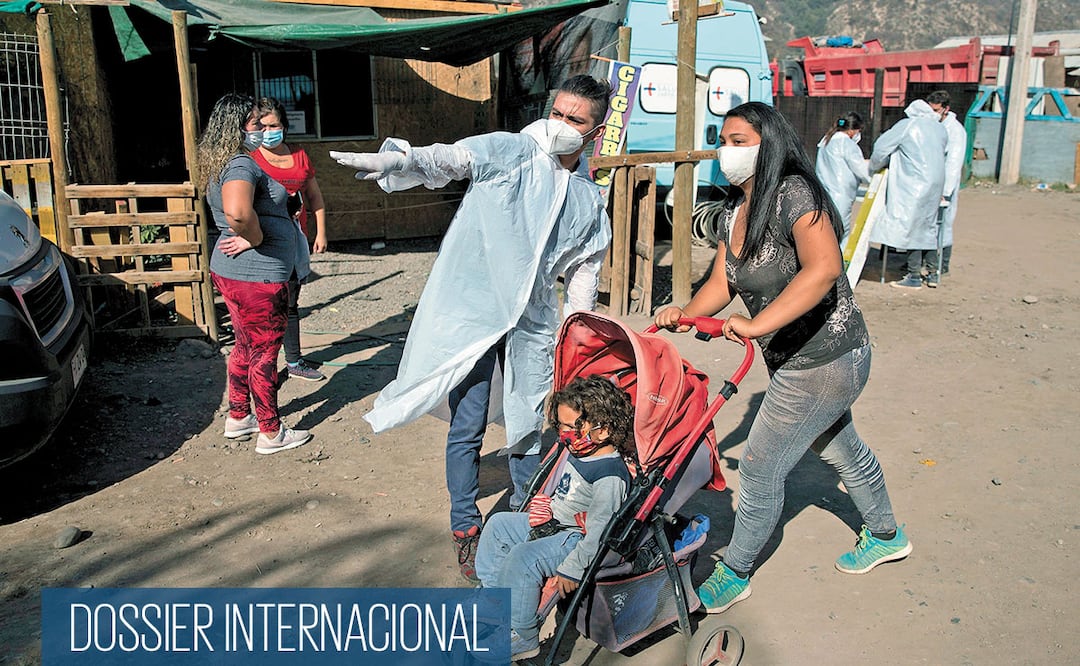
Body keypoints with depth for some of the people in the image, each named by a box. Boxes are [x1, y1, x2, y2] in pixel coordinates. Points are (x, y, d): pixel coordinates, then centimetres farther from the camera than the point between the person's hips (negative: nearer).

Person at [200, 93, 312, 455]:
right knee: (264, 353, 3)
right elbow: (237, 211, -41)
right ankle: (271, 433, 17)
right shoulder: (241, 165, -21)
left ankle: (238, 417, 37)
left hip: (232, 272, 10)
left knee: (245, 346, 23)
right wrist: (255, 238, -23)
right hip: (257, 275, -10)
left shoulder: (223, 165, 11)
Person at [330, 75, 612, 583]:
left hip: (532, 322, 4)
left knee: (530, 427, 11)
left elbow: (584, 275, 17)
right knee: (467, 427, 3)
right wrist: (396, 160, -44)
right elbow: (450, 159, -24)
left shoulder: (589, 202, 10)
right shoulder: (510, 152, -5)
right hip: (471, 310, -4)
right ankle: (465, 527, 22)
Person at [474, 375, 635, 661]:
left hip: (576, 539, -11)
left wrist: (571, 568, -26)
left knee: (521, 558, -26)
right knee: (498, 524, 14)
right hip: (552, 524, 11)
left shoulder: (610, 476, -26)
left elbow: (597, 531, -26)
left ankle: (519, 639, -10)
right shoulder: (576, 453, 2)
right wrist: (542, 505, 9)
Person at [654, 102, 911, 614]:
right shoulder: (735, 211, 5)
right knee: (840, 449, 27)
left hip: (826, 362, -10)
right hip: (792, 359, 10)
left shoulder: (794, 193, -23)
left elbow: (823, 269, -38)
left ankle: (734, 574, 17)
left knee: (760, 467, -2)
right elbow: (722, 282, 0)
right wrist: (686, 313, -19)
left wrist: (757, 324, -45)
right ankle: (886, 537, 51)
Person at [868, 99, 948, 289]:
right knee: (929, 226, 15)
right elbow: (940, 154, 18)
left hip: (915, 185, -7)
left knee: (911, 226, -3)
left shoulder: (908, 125, -4)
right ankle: (932, 273, 18)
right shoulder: (940, 129, 14)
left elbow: (882, 145, -3)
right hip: (935, 183, 7)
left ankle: (914, 275, -2)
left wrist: (875, 166, 14)